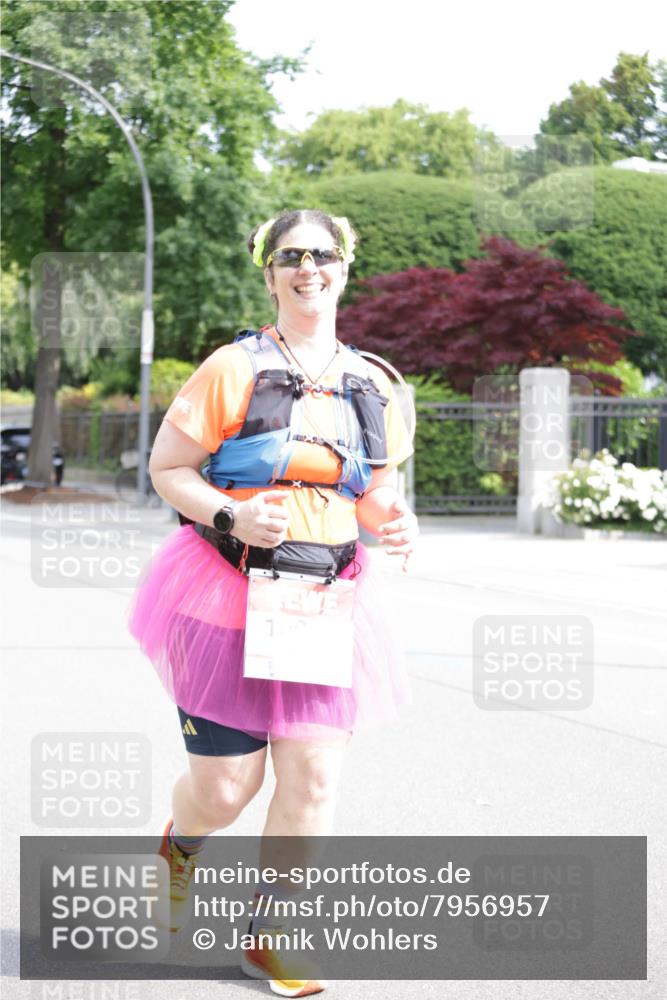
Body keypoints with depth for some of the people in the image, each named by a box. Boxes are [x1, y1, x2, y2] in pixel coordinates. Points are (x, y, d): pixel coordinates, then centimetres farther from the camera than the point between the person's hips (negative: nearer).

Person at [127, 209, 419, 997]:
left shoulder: (370, 386, 8)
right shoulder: (235, 369, -6)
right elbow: (166, 468, -3)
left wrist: (392, 522, -6)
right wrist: (233, 518, -19)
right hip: (229, 593, -4)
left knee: (312, 774, -4)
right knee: (226, 784, -1)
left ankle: (268, 936, 16)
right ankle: (180, 844, 39)